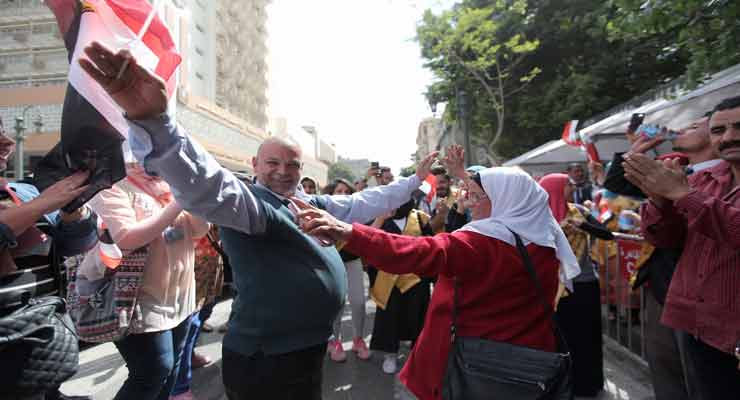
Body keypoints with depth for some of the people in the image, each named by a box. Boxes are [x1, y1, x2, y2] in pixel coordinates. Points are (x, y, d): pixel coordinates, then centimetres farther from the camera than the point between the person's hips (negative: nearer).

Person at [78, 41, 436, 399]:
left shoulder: (312, 204, 7)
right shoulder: (248, 203, -16)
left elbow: (362, 204, 14)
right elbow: (205, 186, -36)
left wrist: (414, 180, 18)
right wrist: (152, 120, -53)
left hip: (309, 349, 8)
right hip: (265, 361, -8)